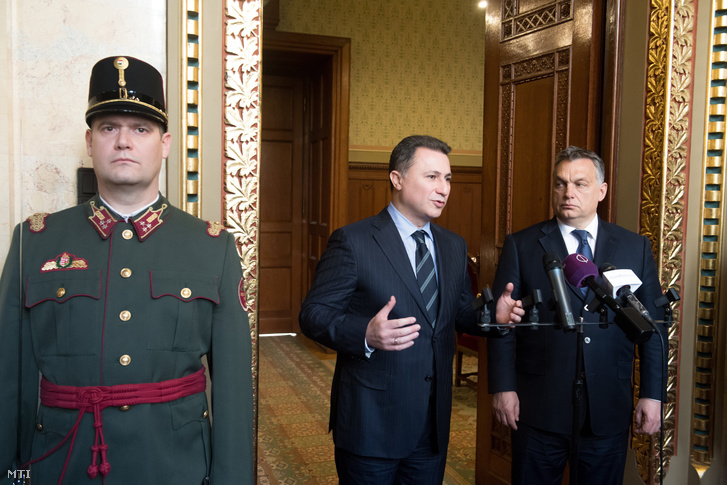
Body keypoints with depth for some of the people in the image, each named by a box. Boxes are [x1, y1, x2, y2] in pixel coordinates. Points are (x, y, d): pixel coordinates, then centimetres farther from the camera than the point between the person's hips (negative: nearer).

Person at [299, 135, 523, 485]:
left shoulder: (454, 247, 10)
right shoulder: (352, 241, -11)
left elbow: (461, 313, 15)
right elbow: (313, 314, -13)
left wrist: (492, 315, -6)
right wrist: (366, 334, -31)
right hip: (371, 424, -5)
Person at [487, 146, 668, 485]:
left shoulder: (635, 247, 5)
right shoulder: (520, 246, -1)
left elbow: (653, 324, 5)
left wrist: (653, 394, 0)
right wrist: (503, 388, -7)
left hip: (609, 411, 2)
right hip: (538, 408, -1)